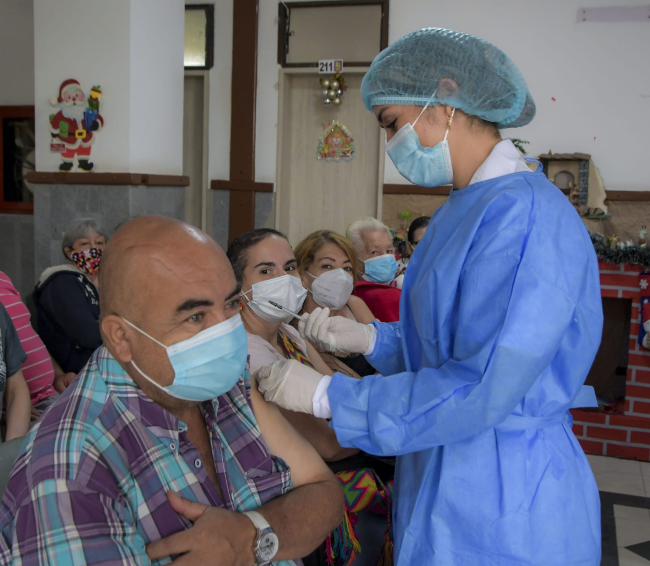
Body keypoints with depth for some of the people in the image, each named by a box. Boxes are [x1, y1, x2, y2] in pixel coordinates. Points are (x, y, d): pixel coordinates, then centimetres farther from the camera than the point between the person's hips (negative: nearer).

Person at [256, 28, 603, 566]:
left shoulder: (524, 213, -22)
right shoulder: (468, 209, 9)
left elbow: (484, 387, -27)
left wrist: (326, 394, -21)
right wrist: (369, 337, 1)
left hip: (503, 498, -8)